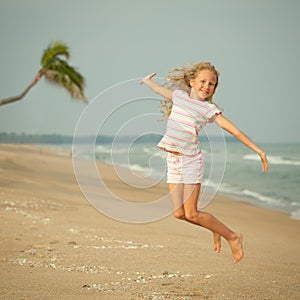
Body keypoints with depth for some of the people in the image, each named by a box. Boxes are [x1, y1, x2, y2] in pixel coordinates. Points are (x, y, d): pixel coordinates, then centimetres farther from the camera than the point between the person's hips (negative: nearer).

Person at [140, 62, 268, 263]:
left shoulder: (208, 109, -5)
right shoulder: (179, 95, 8)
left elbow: (234, 130, -8)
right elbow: (159, 89, 30)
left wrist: (258, 150, -12)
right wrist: (147, 80, 48)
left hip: (191, 160, -5)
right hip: (173, 161, 5)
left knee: (191, 214, -8)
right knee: (179, 213, -1)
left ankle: (233, 237, 10)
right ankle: (215, 228, 25)